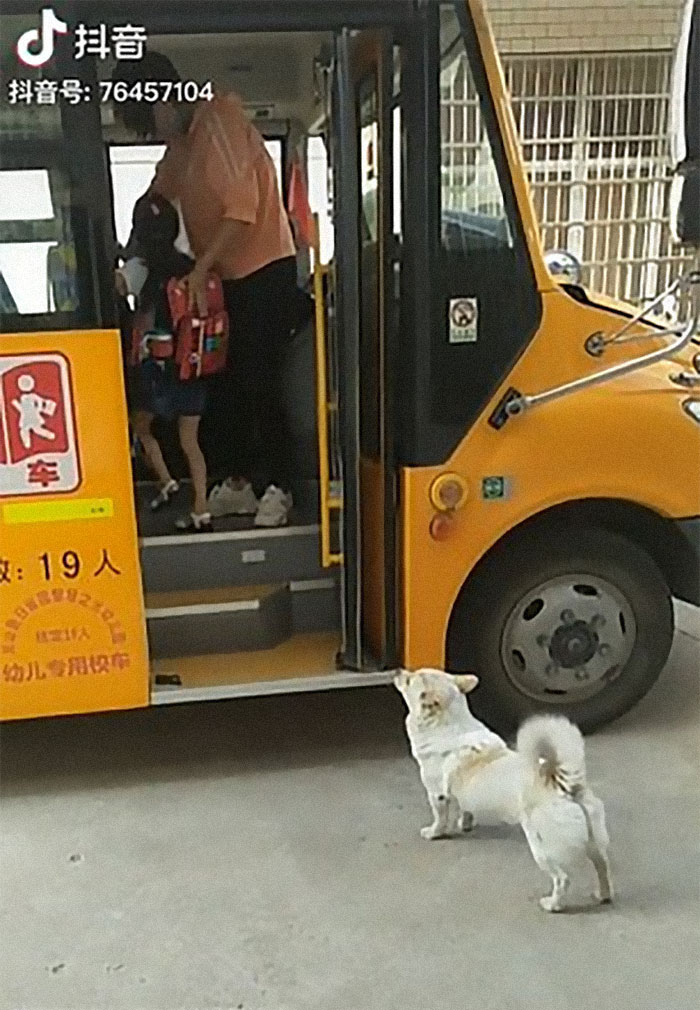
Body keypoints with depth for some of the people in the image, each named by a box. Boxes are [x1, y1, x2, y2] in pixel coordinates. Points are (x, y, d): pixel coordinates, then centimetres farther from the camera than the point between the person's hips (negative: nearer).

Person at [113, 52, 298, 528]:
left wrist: (200, 268, -21)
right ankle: (238, 483, 16)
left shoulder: (220, 118, -13)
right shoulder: (180, 146, 13)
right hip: (229, 275, 8)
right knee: (227, 383, 7)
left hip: (266, 269, -8)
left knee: (260, 382, -8)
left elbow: (242, 208, -20)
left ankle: (279, 488, 2)